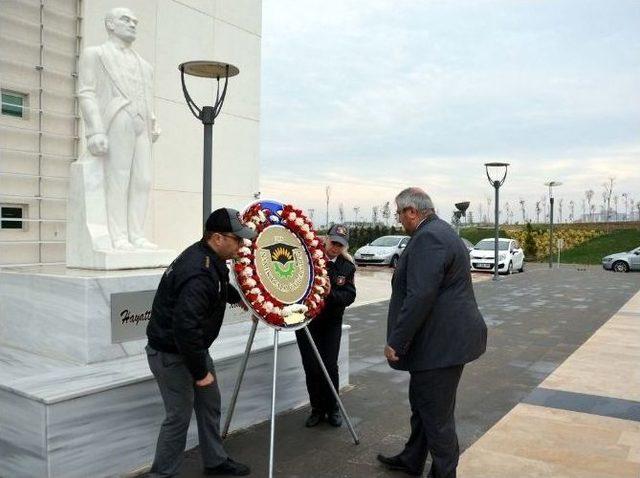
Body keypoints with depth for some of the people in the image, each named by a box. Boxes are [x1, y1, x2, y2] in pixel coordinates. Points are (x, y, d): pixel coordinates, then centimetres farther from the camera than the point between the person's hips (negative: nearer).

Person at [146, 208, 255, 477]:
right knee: (180, 415, -2)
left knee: (210, 403, 17)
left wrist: (238, 297, 33)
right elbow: (185, 328, -34)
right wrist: (200, 372, -25)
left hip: (191, 346, 10)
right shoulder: (199, 274, -31)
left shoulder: (207, 257, 0)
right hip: (170, 353, -10)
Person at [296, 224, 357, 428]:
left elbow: (349, 296, -8)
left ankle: (333, 409, 17)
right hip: (306, 319, 0)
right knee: (311, 367, 1)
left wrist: (331, 293, -25)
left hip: (331, 322, 1)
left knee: (330, 365, -3)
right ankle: (317, 409, 20)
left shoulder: (347, 266, -3)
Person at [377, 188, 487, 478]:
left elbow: (419, 297, -27)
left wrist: (396, 342, -20)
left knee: (436, 414, 2)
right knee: (421, 402, 23)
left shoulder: (428, 238, -20)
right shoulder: (439, 231, 15)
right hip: (440, 338, 11)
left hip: (442, 342, -11)